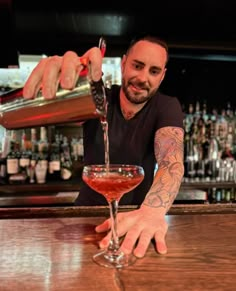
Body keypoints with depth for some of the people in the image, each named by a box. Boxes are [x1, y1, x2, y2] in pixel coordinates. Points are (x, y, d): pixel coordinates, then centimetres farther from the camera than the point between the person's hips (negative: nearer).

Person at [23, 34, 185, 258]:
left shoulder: (167, 107, -11)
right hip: (88, 210, 1)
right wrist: (54, 74, -50)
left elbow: (172, 160, -26)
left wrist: (153, 210, -46)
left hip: (137, 212, 0)